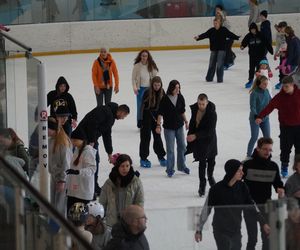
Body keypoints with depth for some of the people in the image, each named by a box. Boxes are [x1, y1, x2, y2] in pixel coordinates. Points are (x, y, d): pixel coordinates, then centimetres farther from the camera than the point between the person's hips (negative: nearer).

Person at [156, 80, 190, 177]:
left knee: (182, 147, 13)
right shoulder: (165, 99, -14)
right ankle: (170, 169, 12)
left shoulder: (180, 98, -2)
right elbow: (160, 113, -12)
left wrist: (186, 121, 11)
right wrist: (158, 125, -16)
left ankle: (181, 166, 31)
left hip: (179, 126, 4)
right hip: (169, 127, -4)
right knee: (170, 150, 0)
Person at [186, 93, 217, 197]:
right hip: (198, 139, 1)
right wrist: (190, 135, 10)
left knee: (211, 159, 19)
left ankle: (210, 177, 45)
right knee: (202, 161, -6)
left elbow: (210, 131, -25)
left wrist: (195, 136, -29)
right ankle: (202, 184, 2)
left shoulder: (212, 113, -23)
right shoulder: (194, 109, -8)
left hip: (209, 139, -1)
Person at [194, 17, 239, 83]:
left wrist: (237, 37, -14)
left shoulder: (224, 30, -4)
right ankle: (209, 78, 21)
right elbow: (205, 35, -4)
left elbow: (230, 35, -4)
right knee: (212, 64, 10)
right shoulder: (211, 30, 2)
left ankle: (220, 79, 1)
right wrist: (198, 37, -18)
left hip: (221, 50, -3)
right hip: (213, 50, 3)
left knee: (220, 65, -7)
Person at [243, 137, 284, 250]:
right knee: (252, 238, 5)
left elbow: (277, 182, 11)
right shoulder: (248, 165, -9)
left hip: (266, 207, 3)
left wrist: (280, 190, -11)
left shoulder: (273, 166, 0)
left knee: (267, 238, 7)